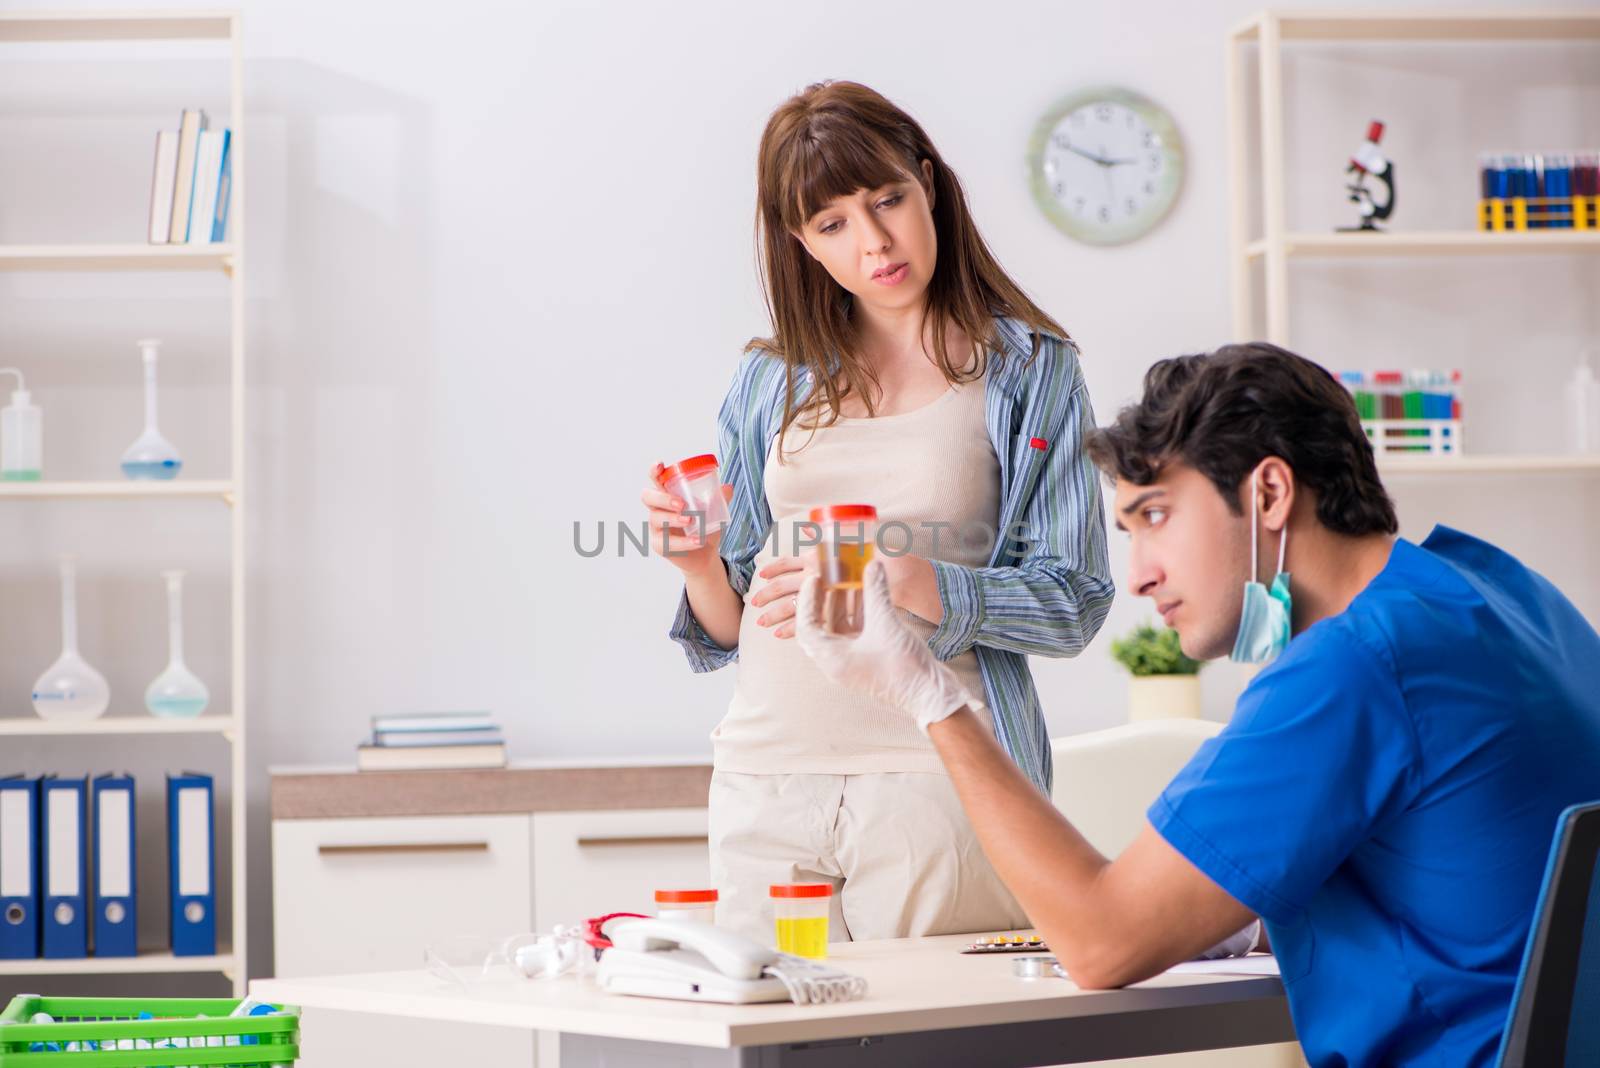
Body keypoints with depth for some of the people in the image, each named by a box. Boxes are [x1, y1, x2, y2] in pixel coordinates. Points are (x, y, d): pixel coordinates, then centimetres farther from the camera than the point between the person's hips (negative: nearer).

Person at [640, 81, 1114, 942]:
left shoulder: (1029, 370, 3)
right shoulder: (771, 379, 13)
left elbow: (1071, 603, -5)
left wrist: (908, 582, -17)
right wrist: (698, 560, -4)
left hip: (934, 775, -3)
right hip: (765, 780, 3)